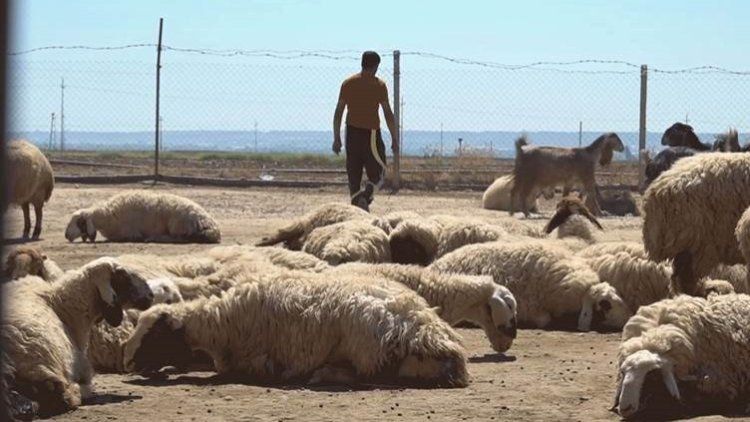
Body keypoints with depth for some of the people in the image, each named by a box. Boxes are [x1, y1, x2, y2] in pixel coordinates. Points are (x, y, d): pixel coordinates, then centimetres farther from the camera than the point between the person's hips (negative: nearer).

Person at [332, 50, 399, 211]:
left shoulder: (348, 83, 6)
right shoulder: (379, 85, -3)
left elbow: (338, 112, 6)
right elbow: (388, 114, -6)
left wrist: (337, 138, 11)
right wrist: (395, 139, 0)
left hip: (352, 133, 3)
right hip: (371, 133, -3)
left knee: (353, 174, 8)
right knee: (377, 174, 4)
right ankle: (365, 196, -23)